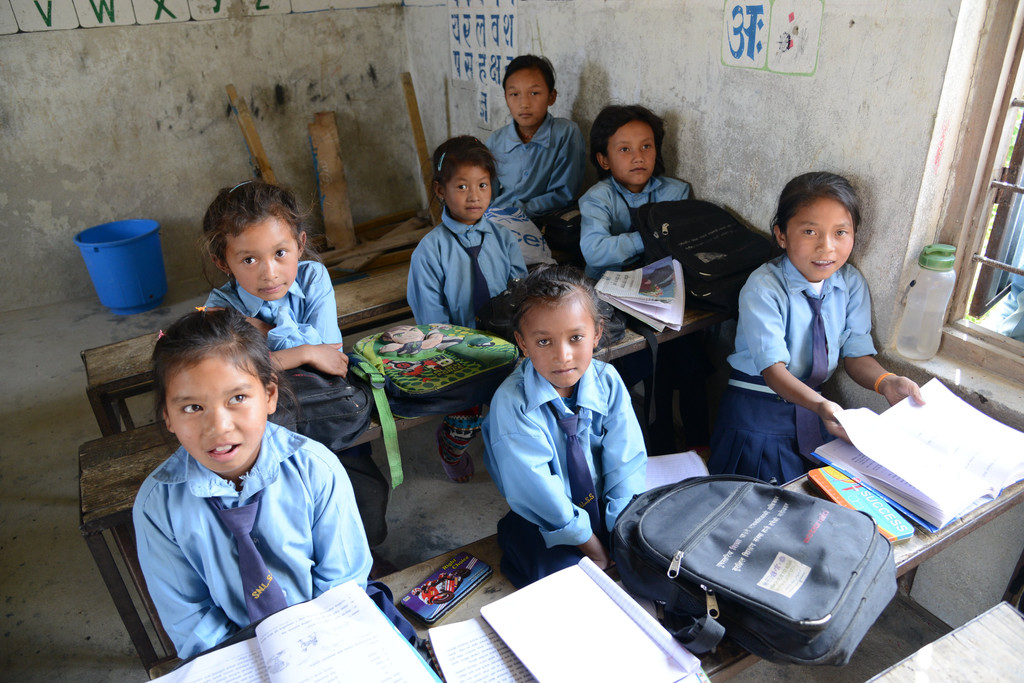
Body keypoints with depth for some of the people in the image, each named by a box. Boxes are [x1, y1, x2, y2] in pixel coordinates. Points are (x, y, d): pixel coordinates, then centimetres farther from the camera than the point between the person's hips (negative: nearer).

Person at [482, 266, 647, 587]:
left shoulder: (607, 382, -10)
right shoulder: (511, 403, -22)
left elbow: (625, 460, -8)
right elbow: (537, 490, -21)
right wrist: (593, 547, -18)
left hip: (606, 507, 4)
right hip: (543, 521, -3)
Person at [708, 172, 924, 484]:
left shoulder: (852, 283, -3)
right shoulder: (763, 288, -21)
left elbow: (857, 353, -2)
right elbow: (773, 368, -26)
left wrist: (886, 382, -24)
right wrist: (820, 406, -43)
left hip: (814, 403, 5)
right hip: (759, 412, -5)